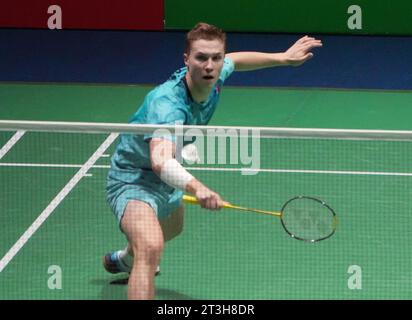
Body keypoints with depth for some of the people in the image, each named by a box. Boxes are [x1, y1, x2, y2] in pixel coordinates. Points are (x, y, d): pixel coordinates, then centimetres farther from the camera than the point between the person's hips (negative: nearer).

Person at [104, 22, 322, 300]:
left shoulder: (214, 77, -14)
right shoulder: (168, 104, -40)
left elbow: (234, 61, 13)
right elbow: (161, 162, -57)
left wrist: (283, 58, 14)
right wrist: (196, 187, -74)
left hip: (166, 183, 10)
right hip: (134, 179, -10)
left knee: (173, 228, 39)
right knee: (150, 248, -37)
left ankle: (123, 260, 71)